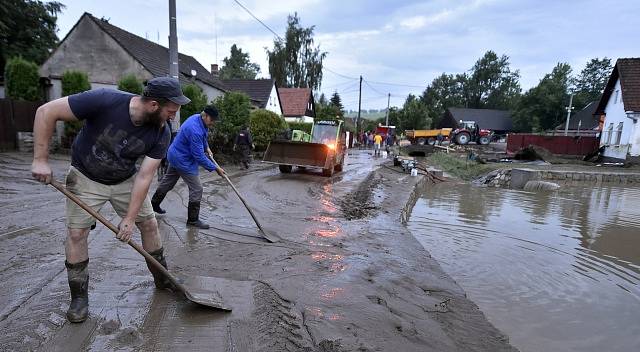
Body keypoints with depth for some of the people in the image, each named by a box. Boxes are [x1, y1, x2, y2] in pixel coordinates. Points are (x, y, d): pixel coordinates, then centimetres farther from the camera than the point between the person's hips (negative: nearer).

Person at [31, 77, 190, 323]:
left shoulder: (161, 133, -22)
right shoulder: (104, 101, -33)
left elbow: (144, 177, -20)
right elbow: (46, 112, -23)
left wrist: (130, 218, -21)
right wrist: (41, 159, -25)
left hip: (126, 180, 3)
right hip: (86, 178, -2)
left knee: (149, 223, 3)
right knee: (76, 233, -4)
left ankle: (163, 279, 21)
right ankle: (79, 297, 16)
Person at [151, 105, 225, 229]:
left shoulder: (198, 117, -4)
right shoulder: (195, 130, -33)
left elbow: (203, 136, 19)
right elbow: (199, 156, -30)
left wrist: (207, 148, 7)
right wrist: (215, 168, -24)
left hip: (176, 155, 10)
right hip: (183, 161, -10)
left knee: (168, 181, 26)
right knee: (196, 189, -5)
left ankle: (154, 204, 46)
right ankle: (193, 219, 7)